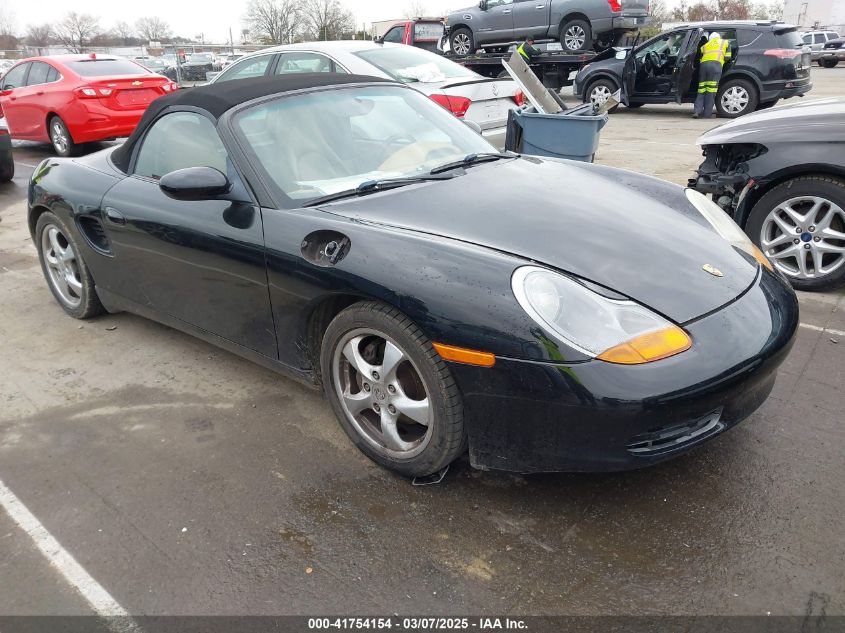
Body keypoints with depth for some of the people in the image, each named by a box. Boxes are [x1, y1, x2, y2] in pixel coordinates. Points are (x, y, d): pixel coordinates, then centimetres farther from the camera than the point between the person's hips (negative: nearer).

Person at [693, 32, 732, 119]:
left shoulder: (705, 45, 33)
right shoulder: (725, 42, 26)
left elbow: (701, 57, 22)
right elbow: (727, 57, 18)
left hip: (703, 64, 3)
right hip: (716, 64, -3)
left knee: (701, 90, 3)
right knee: (711, 91, -7)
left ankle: (697, 111, -13)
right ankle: (706, 114, -11)